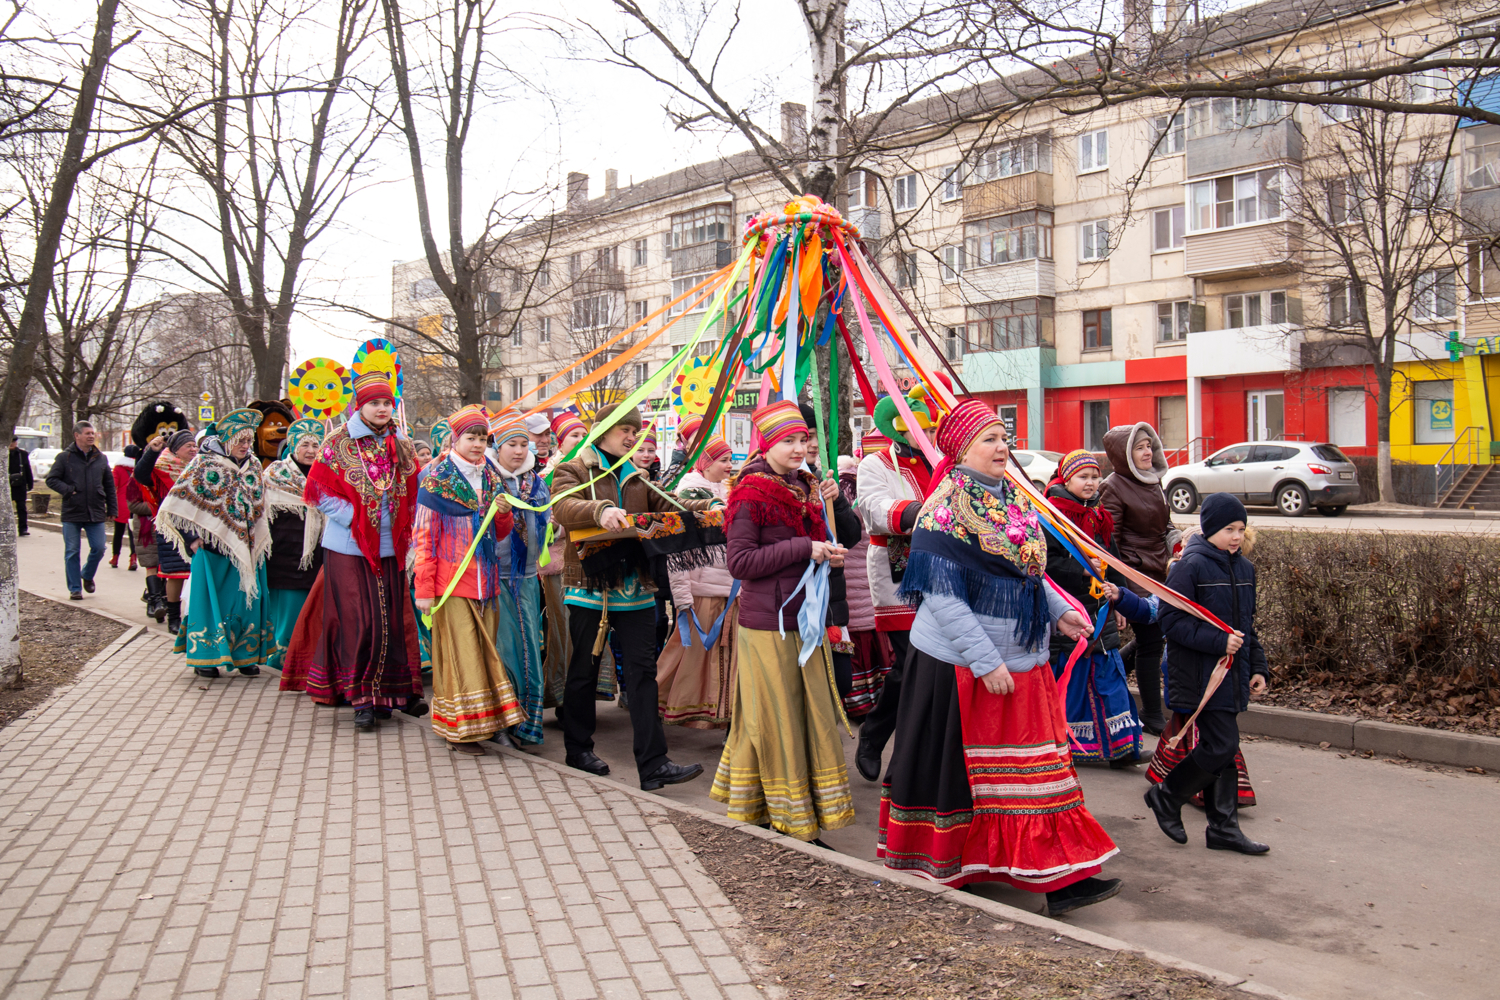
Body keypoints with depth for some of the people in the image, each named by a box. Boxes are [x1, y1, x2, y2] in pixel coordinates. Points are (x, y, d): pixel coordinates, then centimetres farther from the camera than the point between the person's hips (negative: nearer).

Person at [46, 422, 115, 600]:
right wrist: (68, 490, -17)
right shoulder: (65, 457, -1)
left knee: (99, 548, 1)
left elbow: (109, 485, 13)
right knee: (72, 552, 2)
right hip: (72, 513, -3)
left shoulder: (100, 458, 9)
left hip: (96, 513, 3)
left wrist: (111, 509, 10)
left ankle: (87, 575, 29)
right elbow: (51, 479, -1)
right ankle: (75, 588, 11)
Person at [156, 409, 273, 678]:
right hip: (214, 547, -5)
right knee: (211, 599, 0)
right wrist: (192, 539, -9)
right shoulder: (205, 465, -7)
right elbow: (177, 503, -6)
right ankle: (205, 657, 9)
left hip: (247, 548, 5)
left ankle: (246, 655, 16)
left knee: (247, 598, 6)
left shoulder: (253, 466, 9)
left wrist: (260, 538, 14)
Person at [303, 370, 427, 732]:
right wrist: (356, 519, -13)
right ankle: (362, 699, 6)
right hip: (351, 548, -3)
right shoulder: (338, 444, -3)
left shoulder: (402, 446, 8)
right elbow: (320, 491, -4)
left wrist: (404, 529, 3)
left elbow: (413, 495, 15)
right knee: (359, 621, -3)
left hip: (391, 549, 4)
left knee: (396, 618, 6)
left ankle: (397, 691, 18)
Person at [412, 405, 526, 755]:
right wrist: (424, 589, -11)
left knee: (484, 651, 8)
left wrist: (503, 513, -3)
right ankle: (460, 729, 4)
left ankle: (486, 722, 17)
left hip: (486, 580, 5)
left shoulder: (491, 477, 14)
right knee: (460, 653, -4)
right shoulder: (437, 480, -3)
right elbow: (424, 537, -6)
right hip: (453, 581, -5)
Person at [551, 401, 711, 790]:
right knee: (584, 670, 8)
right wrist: (601, 510, -39)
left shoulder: (637, 478, 19)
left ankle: (653, 765, -4)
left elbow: (668, 506, 10)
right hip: (590, 587, -4)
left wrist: (708, 507, -9)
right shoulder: (573, 472, 1)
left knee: (642, 670, -2)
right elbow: (564, 507, -19)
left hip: (635, 589, 4)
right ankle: (578, 749, 27)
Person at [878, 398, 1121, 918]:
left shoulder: (1012, 499, 9)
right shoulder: (945, 511, -17)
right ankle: (942, 862, 26)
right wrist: (985, 660, -24)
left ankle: (1060, 877, 15)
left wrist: (1058, 610, 8)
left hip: (1021, 660, 8)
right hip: (961, 665, -7)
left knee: (1034, 763, 9)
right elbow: (943, 595, -21)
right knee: (963, 764, 7)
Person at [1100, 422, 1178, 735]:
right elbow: (1109, 542, -14)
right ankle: (1152, 716, 7)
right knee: (1150, 643, -3)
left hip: (1159, 573, 8)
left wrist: (1175, 540, 6)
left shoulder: (1153, 482, 13)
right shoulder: (1114, 487, -11)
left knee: (1150, 641, 12)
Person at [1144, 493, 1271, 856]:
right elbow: (1172, 621, -16)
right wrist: (1219, 641, -21)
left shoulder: (1244, 568, 13)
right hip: (1200, 674, -8)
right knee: (1221, 746, -10)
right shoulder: (1191, 566, -13)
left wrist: (1258, 667, 16)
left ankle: (1223, 828, 18)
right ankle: (1166, 797, 9)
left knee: (1221, 748, 11)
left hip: (1231, 675, 8)